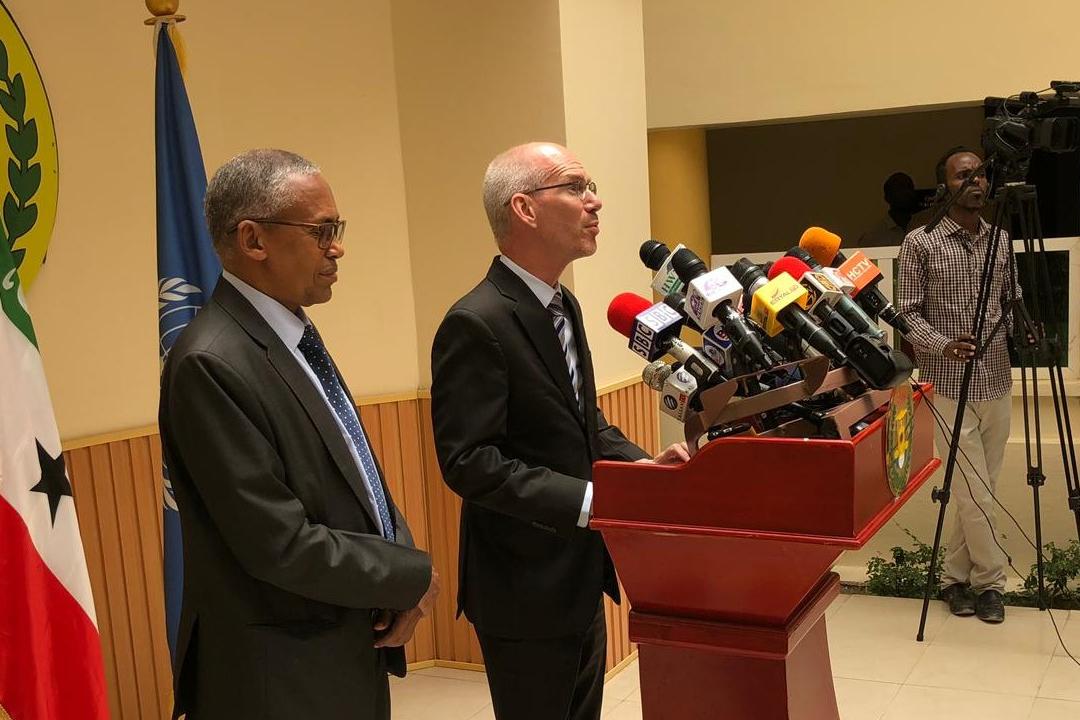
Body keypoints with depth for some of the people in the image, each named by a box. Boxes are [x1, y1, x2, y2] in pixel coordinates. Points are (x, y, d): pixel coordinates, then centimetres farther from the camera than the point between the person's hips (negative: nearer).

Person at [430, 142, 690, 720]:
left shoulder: (562, 305, 9)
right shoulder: (477, 324, -21)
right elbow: (469, 462, -24)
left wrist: (640, 462, -1)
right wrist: (589, 500, -28)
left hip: (580, 578, 9)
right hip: (525, 589, -9)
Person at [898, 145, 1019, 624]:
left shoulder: (1001, 241, 10)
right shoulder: (920, 243, -5)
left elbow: (1011, 303, 15)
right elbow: (908, 312, -5)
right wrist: (943, 345, -22)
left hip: (996, 384, 5)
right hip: (949, 386, -5)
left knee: (979, 491, 10)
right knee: (974, 493, -3)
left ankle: (956, 577, 23)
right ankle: (989, 581, 14)